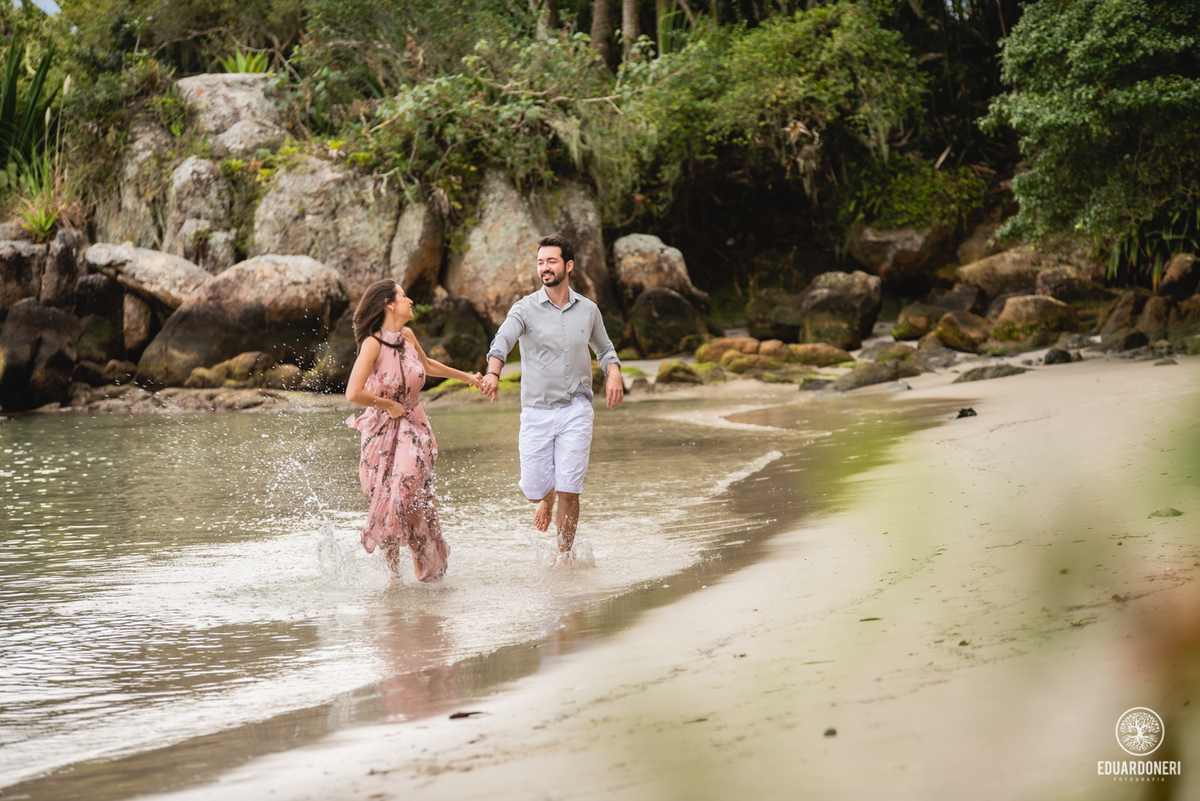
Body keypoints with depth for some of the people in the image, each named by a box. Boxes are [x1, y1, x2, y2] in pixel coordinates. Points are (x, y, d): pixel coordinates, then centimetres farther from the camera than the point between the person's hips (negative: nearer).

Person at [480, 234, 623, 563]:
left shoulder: (589, 310, 7)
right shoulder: (525, 309, -4)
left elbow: (605, 349, 23)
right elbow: (503, 339, -23)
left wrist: (614, 374, 1)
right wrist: (493, 372, -43)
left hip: (575, 410, 1)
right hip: (536, 410, -1)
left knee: (568, 491, -7)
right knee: (534, 489, 1)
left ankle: (564, 556, 11)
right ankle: (548, 498, 40)